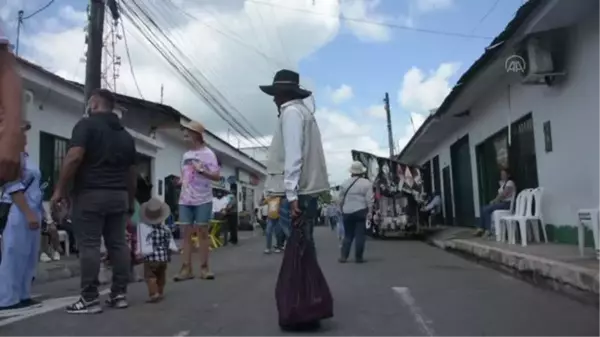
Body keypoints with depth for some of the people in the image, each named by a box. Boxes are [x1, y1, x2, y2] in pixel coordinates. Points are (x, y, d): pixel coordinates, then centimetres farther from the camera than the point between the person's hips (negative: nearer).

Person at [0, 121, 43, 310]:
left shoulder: (23, 155, 18)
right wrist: (29, 213, -19)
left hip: (30, 211, 10)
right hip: (18, 212, -9)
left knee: (29, 256, 11)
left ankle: (22, 296, 18)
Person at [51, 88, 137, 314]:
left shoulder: (87, 124, -3)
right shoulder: (126, 135, 17)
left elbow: (74, 157, -16)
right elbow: (132, 172, 16)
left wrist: (60, 189, -11)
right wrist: (131, 200, 22)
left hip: (90, 194, -6)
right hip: (118, 196, 6)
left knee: (89, 246, -4)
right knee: (118, 244, 7)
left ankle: (89, 299, -3)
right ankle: (120, 294, 10)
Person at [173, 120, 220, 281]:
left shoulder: (207, 153, -4)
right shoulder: (185, 155, 14)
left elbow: (217, 176, -9)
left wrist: (202, 170, -21)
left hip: (202, 200, -5)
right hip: (185, 200, 5)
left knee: (203, 232, 1)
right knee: (186, 233, 3)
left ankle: (204, 267, 7)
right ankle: (186, 268, 6)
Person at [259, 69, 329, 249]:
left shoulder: (291, 111, -6)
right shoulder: (302, 111, 23)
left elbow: (293, 155, -16)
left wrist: (291, 193, -20)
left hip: (296, 192, -10)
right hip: (306, 190, 10)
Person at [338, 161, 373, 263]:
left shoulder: (344, 183, 8)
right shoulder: (366, 183, -3)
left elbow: (341, 199, 11)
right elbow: (369, 199, -9)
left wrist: (342, 210, 20)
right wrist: (369, 211, -4)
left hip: (347, 212, 4)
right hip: (360, 211, -4)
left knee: (348, 235, 12)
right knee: (360, 235, 1)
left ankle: (343, 256, 8)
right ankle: (358, 257, 2)